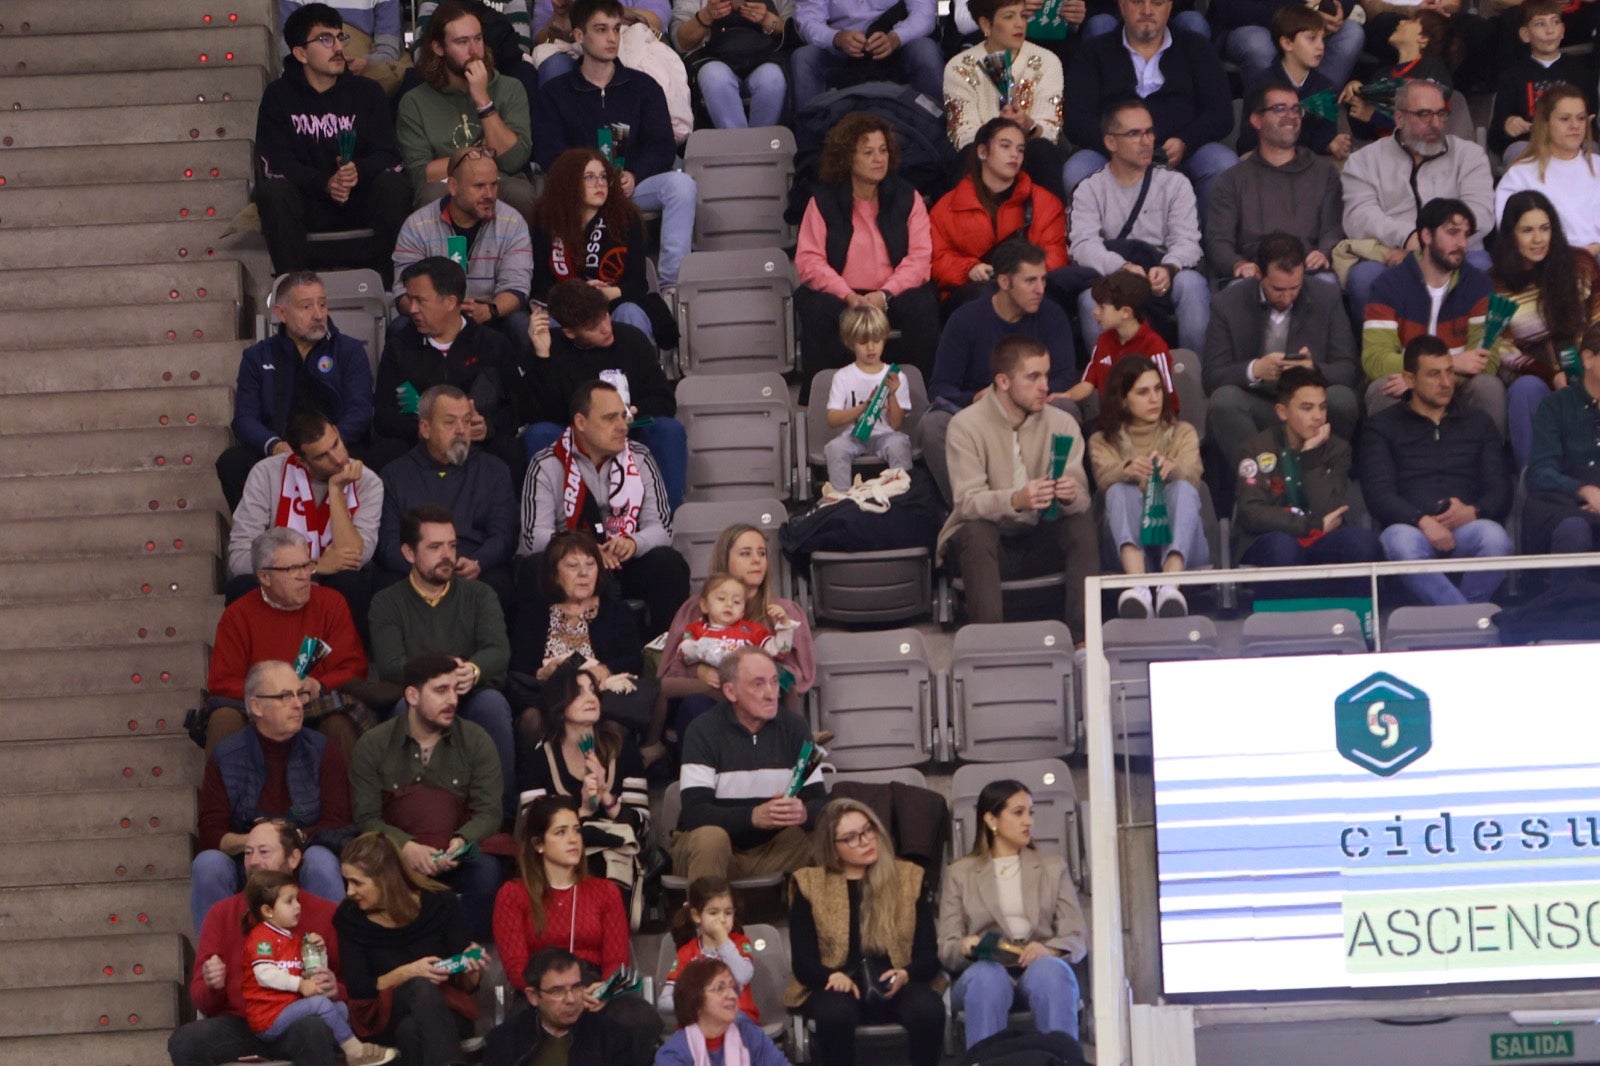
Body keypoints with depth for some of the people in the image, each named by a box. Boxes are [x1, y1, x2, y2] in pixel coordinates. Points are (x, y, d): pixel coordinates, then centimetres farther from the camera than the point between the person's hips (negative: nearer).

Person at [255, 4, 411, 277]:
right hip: (307, 206, -1)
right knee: (272, 191, -31)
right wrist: (324, 184, -27)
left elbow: (388, 156, -4)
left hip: (360, 203, 1)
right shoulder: (278, 96, 1)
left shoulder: (367, 92, 6)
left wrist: (358, 171, -28)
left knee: (393, 183, -27)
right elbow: (274, 163, -11)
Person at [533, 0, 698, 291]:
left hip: (633, 186, 2)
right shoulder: (554, 92, 14)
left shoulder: (642, 86, 17)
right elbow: (548, 154, 1)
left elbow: (663, 147, 7)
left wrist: (634, 175, -15)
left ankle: (671, 283, -35)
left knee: (680, 183, -29)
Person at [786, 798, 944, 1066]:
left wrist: (905, 975, -18)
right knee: (835, 1012, -37)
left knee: (928, 1008, -33)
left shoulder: (909, 878, 12)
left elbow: (929, 956, 5)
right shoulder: (810, 885, 8)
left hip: (896, 986, 1)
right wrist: (834, 977, -21)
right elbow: (803, 963, 1)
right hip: (836, 987, -1)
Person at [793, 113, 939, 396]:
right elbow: (809, 260, -8)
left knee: (923, 308, -29)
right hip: (839, 294, -1)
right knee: (818, 311, -32)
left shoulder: (907, 197, 5)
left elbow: (920, 258, -5)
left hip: (893, 295, 1)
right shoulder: (823, 200, 2)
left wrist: (885, 294, -21)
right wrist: (848, 296, -23)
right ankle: (815, 398, -22)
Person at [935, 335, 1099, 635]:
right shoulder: (966, 425, -11)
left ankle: (1083, 639, -30)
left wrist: (1071, 497, -35)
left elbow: (1082, 499, -9)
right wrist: (1016, 500, -42)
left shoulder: (1062, 424, -2)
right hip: (987, 540, -3)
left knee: (1083, 525, -25)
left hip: (1041, 541, 3)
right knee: (976, 531, -34)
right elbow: (967, 502, -23)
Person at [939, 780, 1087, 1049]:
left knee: (1049, 970, -36)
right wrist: (966, 947, -16)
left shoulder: (1053, 867, 22)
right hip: (985, 969, -1)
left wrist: (1048, 950, -14)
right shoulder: (960, 873, 18)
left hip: (1041, 965, 1)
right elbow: (946, 949, 10)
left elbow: (1077, 938, 10)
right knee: (987, 976, -38)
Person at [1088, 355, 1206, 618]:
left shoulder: (1183, 433, 20)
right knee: (1120, 490, -29)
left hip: (1180, 543, 0)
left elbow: (1192, 475, -6)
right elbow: (1104, 478, -9)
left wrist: (1171, 468, -32)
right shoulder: (1103, 441, 17)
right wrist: (1128, 470, -35)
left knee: (1182, 488, -29)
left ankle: (1170, 583, -58)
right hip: (1131, 541, 0)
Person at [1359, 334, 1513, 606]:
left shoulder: (1478, 424, 24)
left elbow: (1501, 492, 14)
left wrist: (1473, 512, -11)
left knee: (1494, 537, -35)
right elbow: (1378, 493, 0)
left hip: (1466, 528, 2)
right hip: (1410, 527, -2)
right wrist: (1422, 521, -19)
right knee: (1402, 542, -39)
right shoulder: (1381, 427, 15)